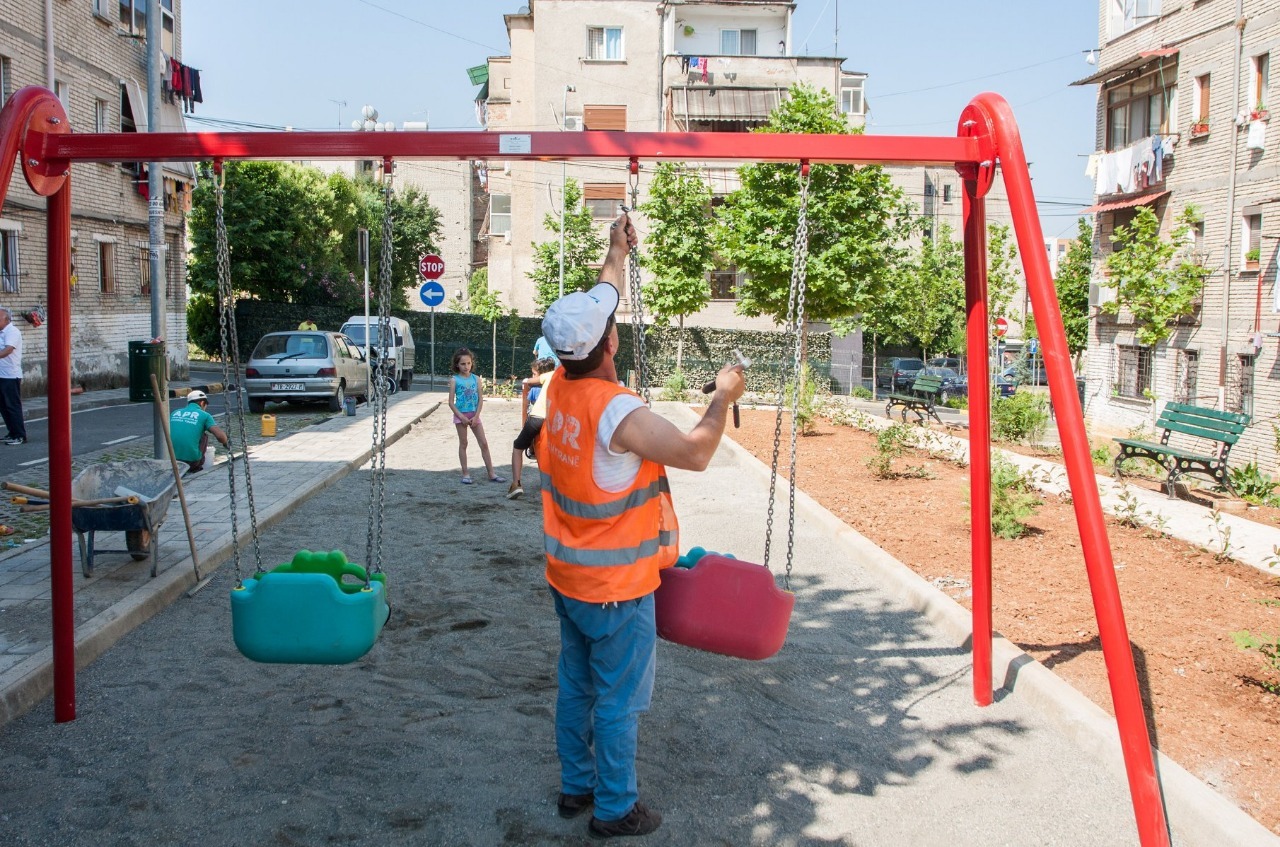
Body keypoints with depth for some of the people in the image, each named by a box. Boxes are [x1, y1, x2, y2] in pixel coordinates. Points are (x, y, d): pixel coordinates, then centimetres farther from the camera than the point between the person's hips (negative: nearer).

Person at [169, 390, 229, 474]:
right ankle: (196, 466, 19)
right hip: (191, 458, -4)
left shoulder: (175, 413, 17)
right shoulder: (204, 415, 5)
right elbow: (220, 436, -7)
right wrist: (226, 444, 15)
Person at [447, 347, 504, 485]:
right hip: (460, 415, -2)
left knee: (484, 444, 1)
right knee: (463, 444, 5)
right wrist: (462, 417, -14)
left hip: (474, 415, 2)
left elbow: (481, 399, 0)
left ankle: (491, 473, 6)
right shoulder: (454, 380, -4)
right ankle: (465, 474, 11)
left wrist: (476, 416, -10)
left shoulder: (476, 379, 3)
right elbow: (451, 402, -6)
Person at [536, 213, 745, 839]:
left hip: (567, 577, 8)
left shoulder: (561, 386, -3)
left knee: (576, 686, 20)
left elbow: (593, 308, 12)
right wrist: (723, 396, -12)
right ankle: (615, 809, 21)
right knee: (620, 700, 7)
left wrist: (617, 255, 23)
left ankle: (575, 786, 34)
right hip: (616, 587, -8)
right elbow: (695, 453, -27)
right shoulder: (616, 410, -27)